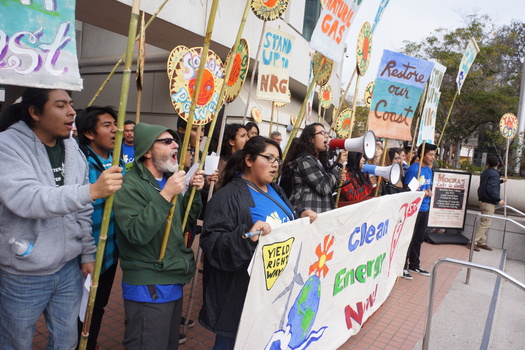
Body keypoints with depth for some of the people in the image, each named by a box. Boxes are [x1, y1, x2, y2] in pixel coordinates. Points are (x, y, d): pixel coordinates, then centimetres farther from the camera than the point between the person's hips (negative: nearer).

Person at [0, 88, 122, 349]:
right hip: (23, 274, -4)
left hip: (69, 268, 5)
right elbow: (24, 199, -31)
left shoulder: (72, 147, 4)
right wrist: (91, 190, -40)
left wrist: (88, 253, 7)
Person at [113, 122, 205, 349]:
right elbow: (136, 234, -27)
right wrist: (165, 196, -29)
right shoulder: (131, 185, -14)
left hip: (174, 283, 8)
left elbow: (185, 225, 13)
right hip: (148, 288, -8)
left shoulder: (169, 180, 10)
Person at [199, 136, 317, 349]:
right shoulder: (230, 196, -16)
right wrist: (245, 237, -37)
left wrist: (301, 217, 0)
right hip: (243, 291, -7)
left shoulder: (275, 191, 11)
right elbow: (211, 242, -23)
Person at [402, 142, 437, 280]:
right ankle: (403, 266, 8)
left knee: (419, 238, 17)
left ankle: (414, 265, 30)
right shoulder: (413, 169, -14)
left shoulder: (429, 170, 12)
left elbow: (429, 189, 17)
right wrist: (420, 193, -25)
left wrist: (428, 192, -4)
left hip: (424, 208, 8)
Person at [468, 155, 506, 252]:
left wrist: (501, 181, 40)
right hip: (489, 202, -9)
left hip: (483, 200, 10)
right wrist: (498, 200, -16)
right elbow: (491, 189, -23)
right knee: (485, 223, -7)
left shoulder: (485, 172, 13)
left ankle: (482, 243, 21)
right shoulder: (494, 173, -15)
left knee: (485, 223, 16)